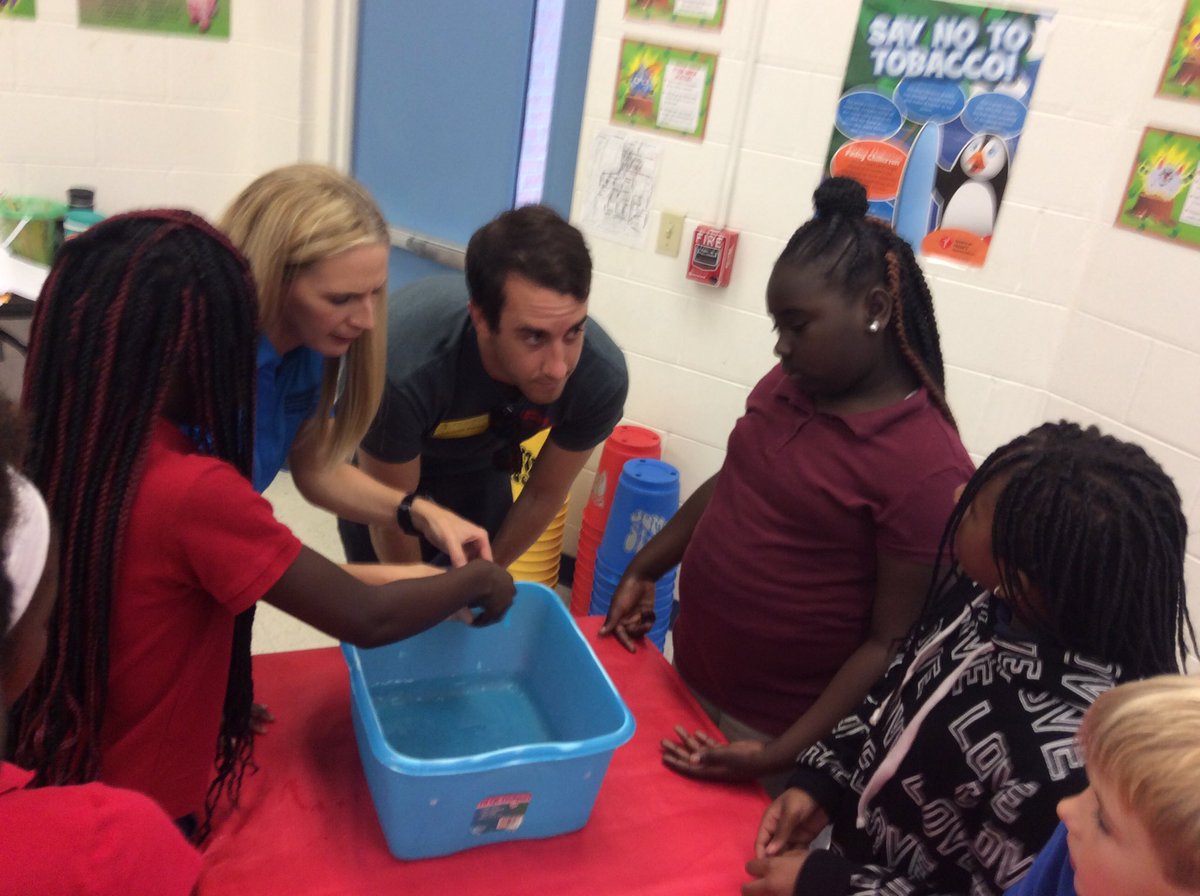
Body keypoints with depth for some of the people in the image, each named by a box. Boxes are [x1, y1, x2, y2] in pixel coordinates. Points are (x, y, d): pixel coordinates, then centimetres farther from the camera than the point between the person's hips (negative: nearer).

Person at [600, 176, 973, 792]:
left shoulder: (927, 468, -23)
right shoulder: (786, 386, -1)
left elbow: (891, 645, -20)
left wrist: (780, 756, -21)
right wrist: (643, 570, 8)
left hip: (775, 727, -6)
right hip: (686, 680, 7)